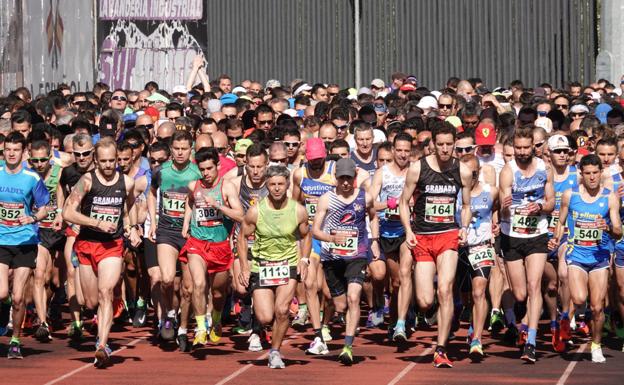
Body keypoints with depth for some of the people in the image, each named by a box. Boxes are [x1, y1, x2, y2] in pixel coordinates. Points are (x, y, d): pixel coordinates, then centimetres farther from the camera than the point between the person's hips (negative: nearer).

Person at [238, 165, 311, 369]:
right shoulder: (255, 211, -10)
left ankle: (275, 351, 4)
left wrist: (304, 259, -4)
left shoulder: (298, 210, -6)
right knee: (265, 318, -8)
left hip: (289, 265, 0)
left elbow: (305, 236, 11)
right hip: (261, 266, 0)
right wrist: (244, 267, -6)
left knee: (281, 311, -18)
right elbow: (243, 237, 2)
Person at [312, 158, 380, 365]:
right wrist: (332, 238, -23)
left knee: (353, 298, -20)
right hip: (332, 257, 1)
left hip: (357, 256, -1)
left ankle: (348, 346, -23)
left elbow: (373, 217, 24)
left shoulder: (365, 198, 2)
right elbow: (315, 230, -5)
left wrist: (374, 241, 14)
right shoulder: (326, 199, -3)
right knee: (340, 306, 8)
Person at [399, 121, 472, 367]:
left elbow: (466, 205, 15)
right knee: (425, 302, -6)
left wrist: (464, 229, -2)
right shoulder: (417, 168, -4)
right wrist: (408, 231, -8)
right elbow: (404, 202, 4)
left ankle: (441, 350, -11)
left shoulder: (463, 172, 2)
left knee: (445, 290, -17)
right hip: (422, 237, 0)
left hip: (449, 235, 0)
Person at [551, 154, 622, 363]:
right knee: (579, 299, -23)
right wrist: (556, 239, -3)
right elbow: (561, 222, 16)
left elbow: (618, 233, -2)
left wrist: (608, 228, -23)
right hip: (576, 254, -1)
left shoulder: (610, 198, 0)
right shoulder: (570, 195, 2)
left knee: (597, 307, 0)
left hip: (600, 257, 1)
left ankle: (596, 346, 19)